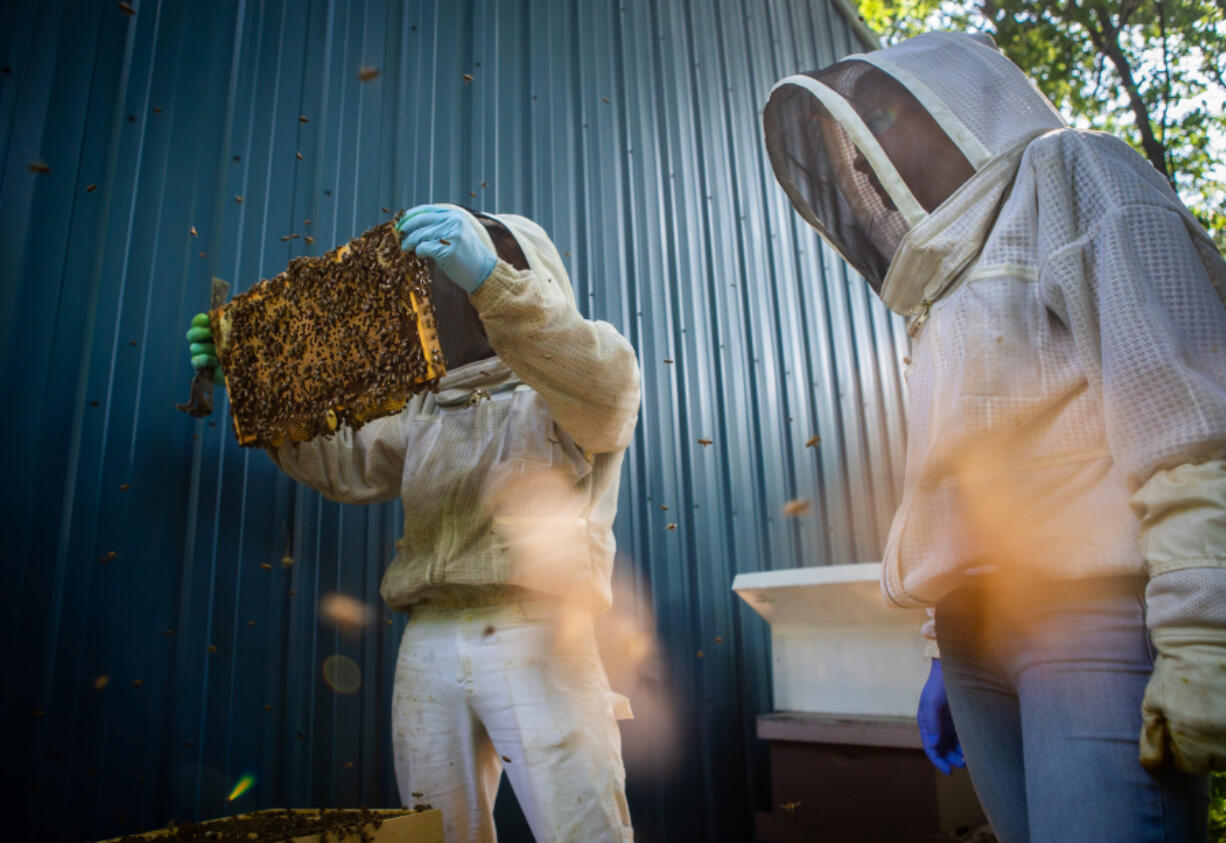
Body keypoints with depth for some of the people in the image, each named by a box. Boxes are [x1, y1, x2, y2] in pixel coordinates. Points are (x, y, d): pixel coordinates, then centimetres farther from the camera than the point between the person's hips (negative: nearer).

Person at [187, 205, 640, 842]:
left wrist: (489, 277, -29)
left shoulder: (565, 394, 6)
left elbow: (605, 382, -18)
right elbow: (346, 463, 23)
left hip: (535, 639, -5)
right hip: (430, 644, 6)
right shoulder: (429, 414, 26)